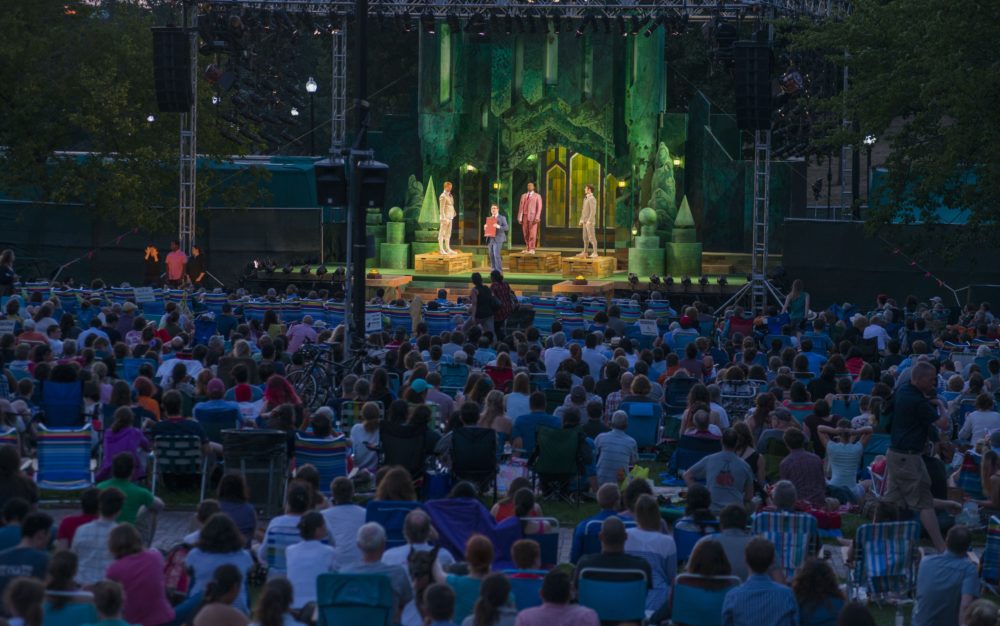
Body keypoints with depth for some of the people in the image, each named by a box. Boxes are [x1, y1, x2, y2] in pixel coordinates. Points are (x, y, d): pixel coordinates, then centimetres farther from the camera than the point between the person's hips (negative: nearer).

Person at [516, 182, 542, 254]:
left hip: (533, 216, -4)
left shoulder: (537, 196, 2)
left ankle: (532, 249, -8)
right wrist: (519, 218, 0)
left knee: (532, 233, -9)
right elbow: (521, 207, 8)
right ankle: (527, 248, 14)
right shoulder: (523, 196, 12)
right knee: (525, 233, 4)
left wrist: (537, 218, -15)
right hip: (525, 216, 4)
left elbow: (539, 207, -4)